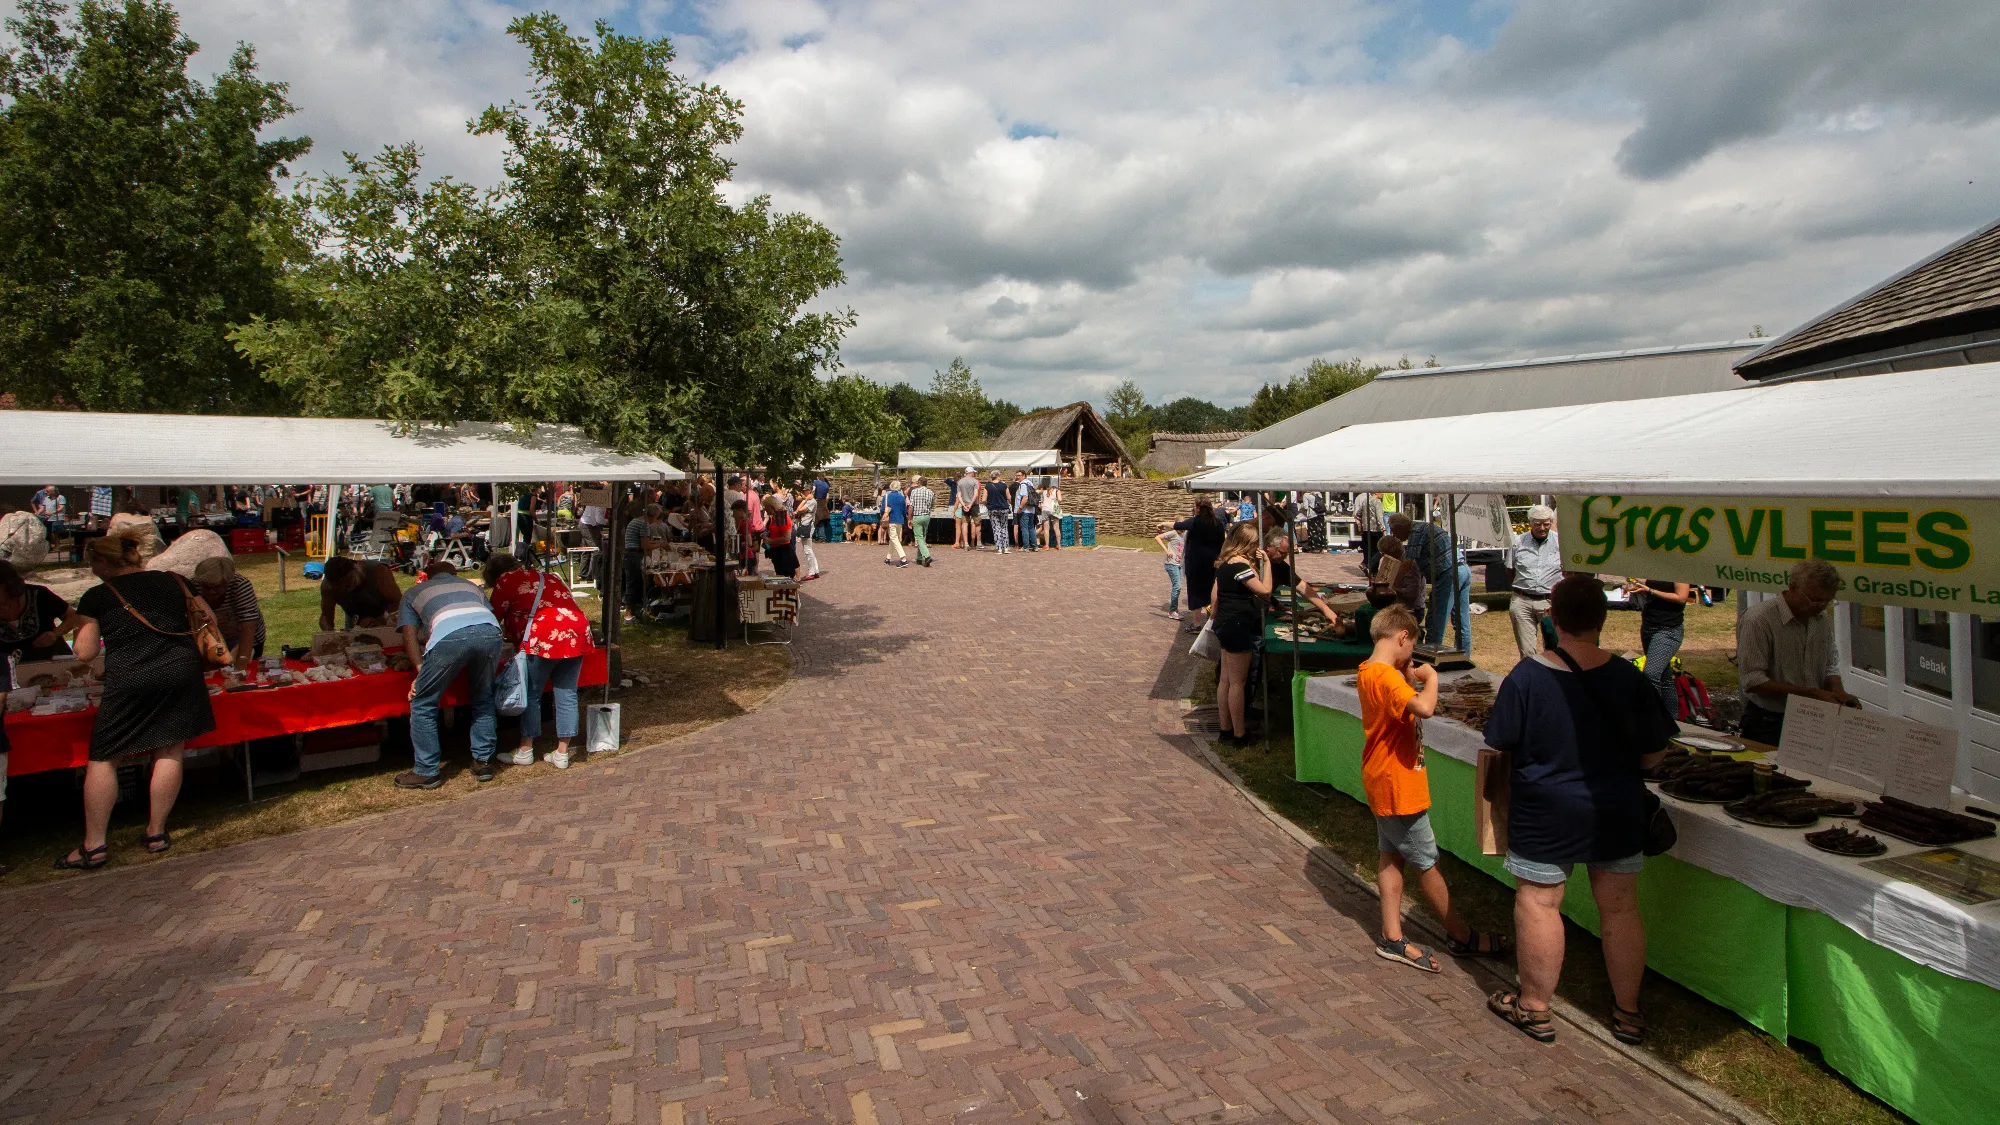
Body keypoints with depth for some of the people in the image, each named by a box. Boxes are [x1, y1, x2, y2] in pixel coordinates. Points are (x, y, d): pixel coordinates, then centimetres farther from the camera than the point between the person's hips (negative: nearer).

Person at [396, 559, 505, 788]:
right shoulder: (471, 586, 41)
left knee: (422, 703, 14)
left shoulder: (413, 593, 34)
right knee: (483, 700, 25)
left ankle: (426, 772, 17)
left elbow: (410, 636, 21)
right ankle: (483, 762, 26)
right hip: (490, 631, 3)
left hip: (450, 635, -3)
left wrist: (421, 670, 16)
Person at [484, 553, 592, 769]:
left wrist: (503, 636, 30)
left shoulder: (507, 580, 8)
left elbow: (493, 616, 9)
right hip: (577, 634, 6)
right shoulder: (548, 576, 27)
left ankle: (525, 751, 19)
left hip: (544, 638, -6)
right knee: (567, 694, 10)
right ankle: (562, 753, 14)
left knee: (531, 694, 9)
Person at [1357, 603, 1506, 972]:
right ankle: (1461, 936, 24)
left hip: (1382, 783, 10)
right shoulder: (1386, 676, -25)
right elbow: (1425, 707, -41)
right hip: (1398, 786, -10)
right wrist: (1430, 676, -23)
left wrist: (1409, 676, 3)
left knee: (1392, 855, 15)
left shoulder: (1368, 671, 5)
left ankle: (1392, 938, 21)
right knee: (1426, 864, 7)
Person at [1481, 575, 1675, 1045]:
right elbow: (1653, 754, -2)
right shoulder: (1629, 679, -9)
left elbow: (1501, 743, -9)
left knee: (1538, 904, 9)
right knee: (1620, 908, 16)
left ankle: (1534, 1007, 20)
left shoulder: (1526, 677, -17)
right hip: (1617, 812, 3)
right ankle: (1628, 1011, 30)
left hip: (1546, 815, -3)